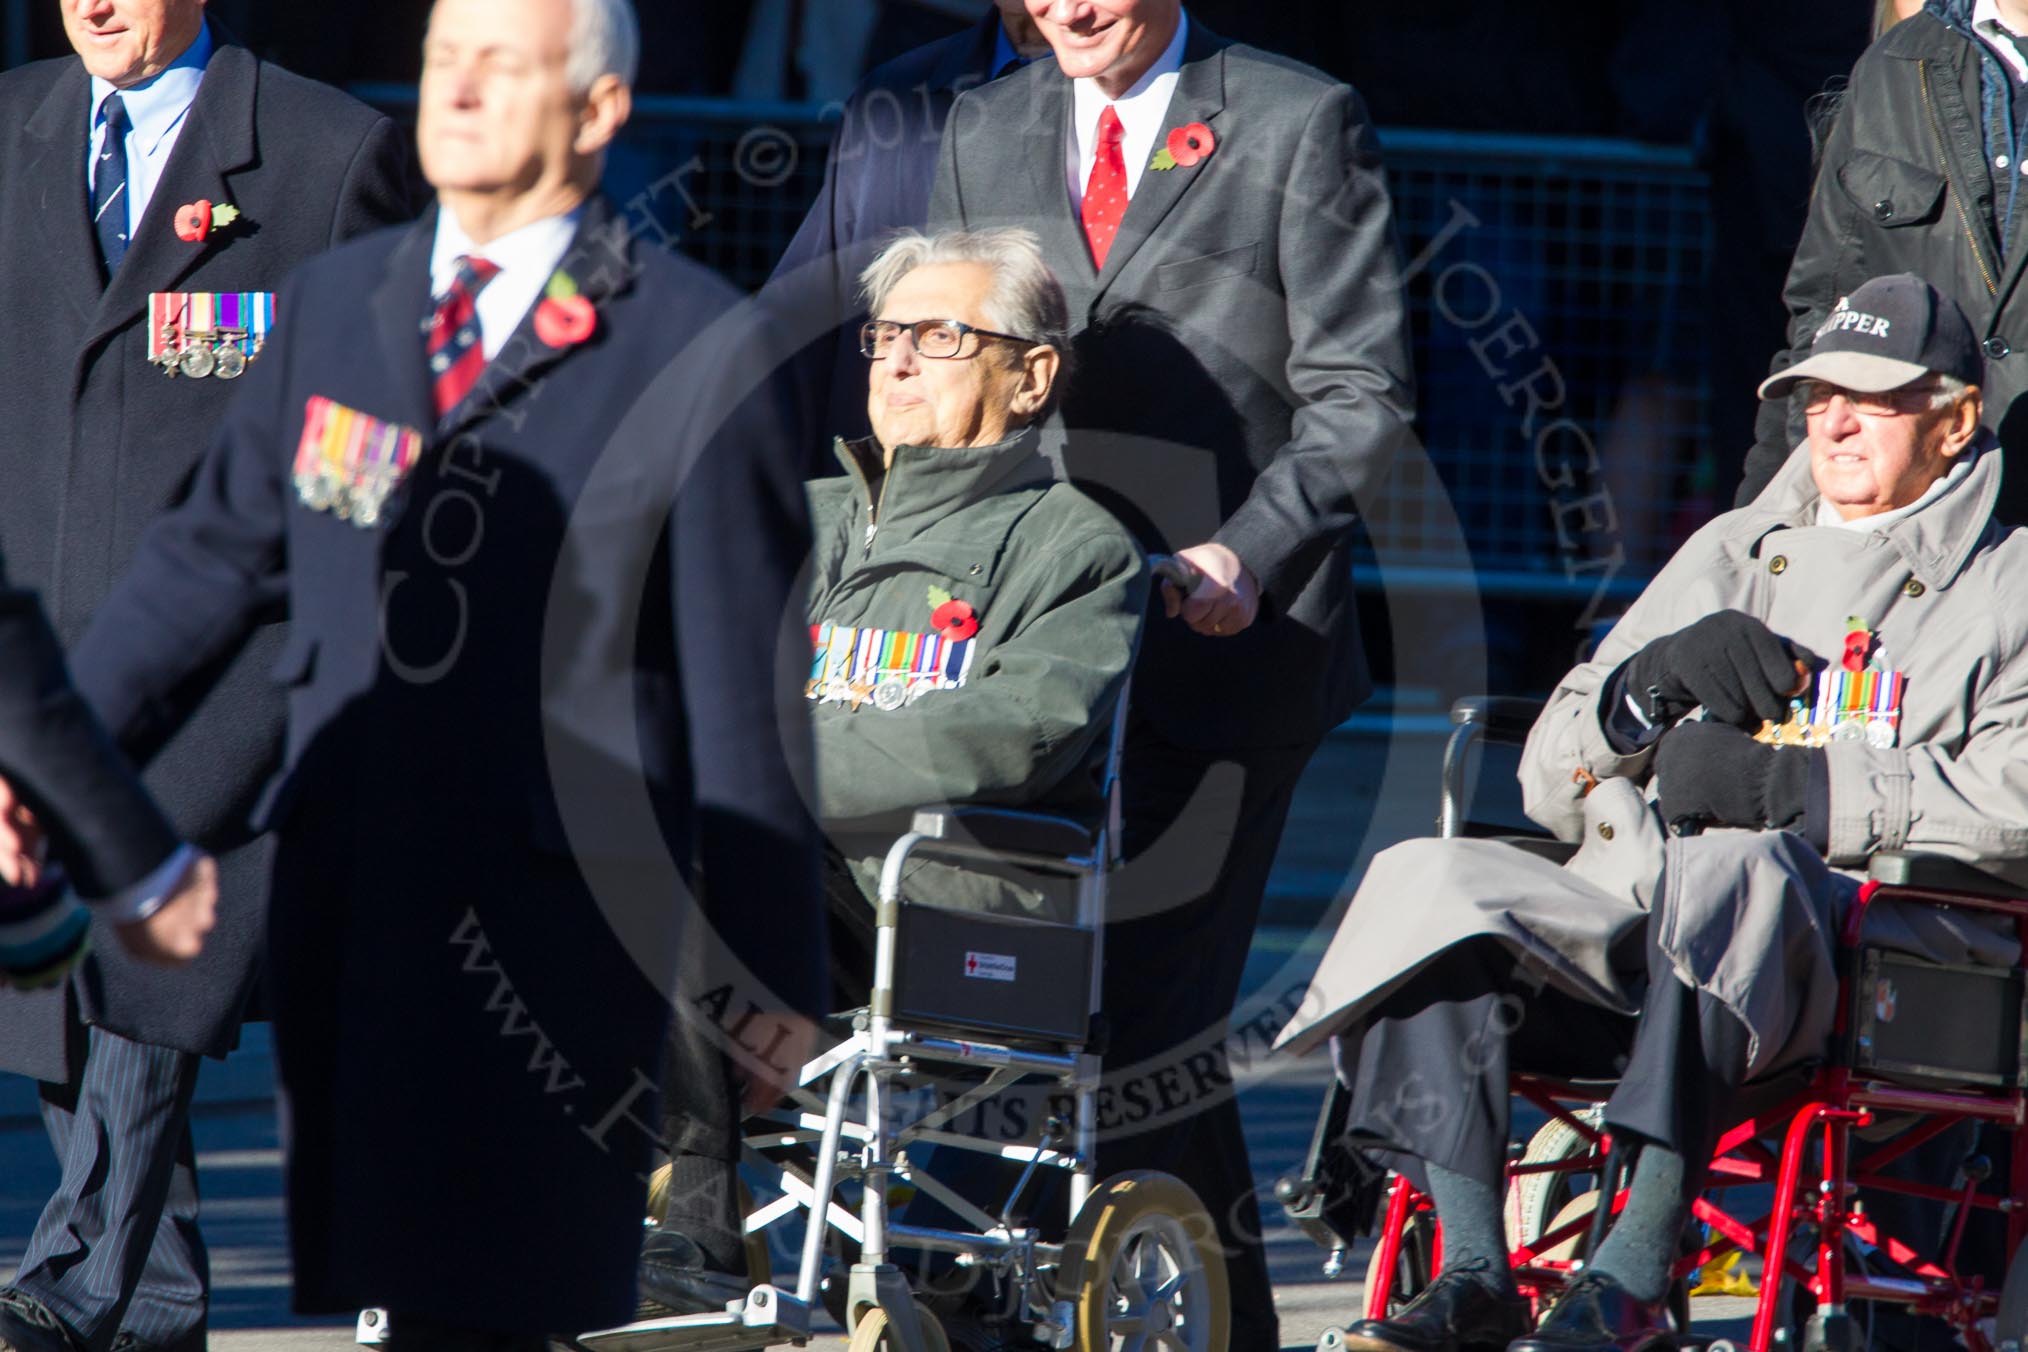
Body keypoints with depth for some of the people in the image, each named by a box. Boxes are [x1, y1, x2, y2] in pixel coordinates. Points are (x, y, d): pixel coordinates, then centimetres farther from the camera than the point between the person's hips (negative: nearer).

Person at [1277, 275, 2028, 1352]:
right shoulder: (1730, 554, 30)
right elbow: (1551, 782, 23)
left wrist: (1798, 785, -13)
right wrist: (1653, 681, 3)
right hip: (1633, 916, 5)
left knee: (1730, 873, -39)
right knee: (1426, 885, -22)